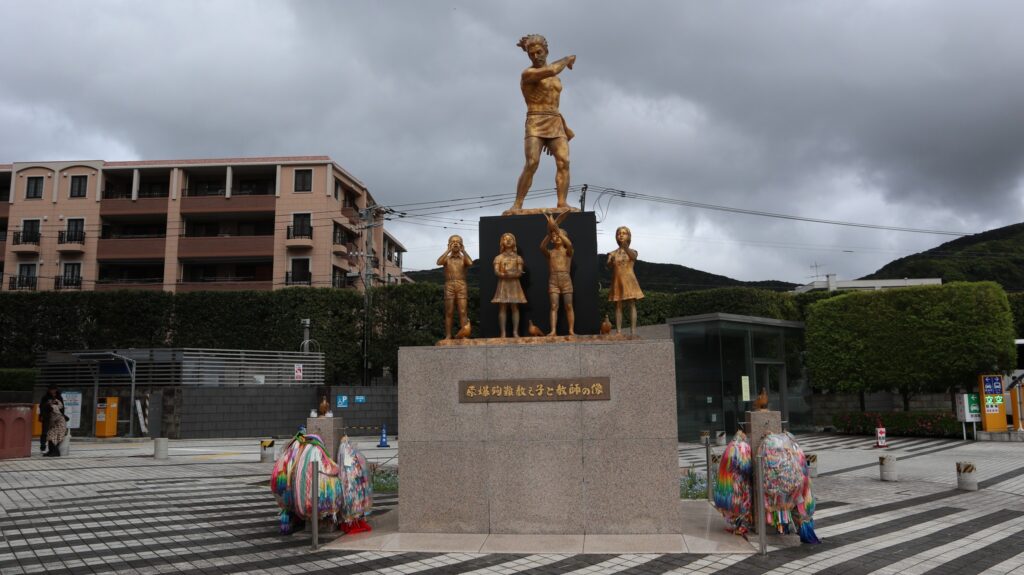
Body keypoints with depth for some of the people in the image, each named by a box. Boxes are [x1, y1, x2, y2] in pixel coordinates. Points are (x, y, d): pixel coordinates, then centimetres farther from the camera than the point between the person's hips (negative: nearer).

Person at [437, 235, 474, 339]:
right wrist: (448, 250, -10)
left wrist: (463, 250, -7)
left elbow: (470, 263, -13)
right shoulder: (446, 258, 11)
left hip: (462, 286, 0)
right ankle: (448, 335, 3)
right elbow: (439, 262, -12)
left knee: (463, 312, -7)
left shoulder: (464, 258, 11)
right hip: (449, 286, 0)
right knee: (449, 312, 0)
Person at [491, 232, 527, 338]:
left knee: (515, 307, -4)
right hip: (503, 284, -1)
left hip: (514, 284, 1)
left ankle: (515, 332, -4)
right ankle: (503, 332, -7)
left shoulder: (517, 257, 12)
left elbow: (520, 272, 1)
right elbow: (496, 272, -3)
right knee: (502, 308, -6)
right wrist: (504, 274, -22)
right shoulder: (499, 257, 9)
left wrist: (512, 274, -19)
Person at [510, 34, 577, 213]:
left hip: (556, 124, 6)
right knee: (532, 163, -21)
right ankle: (517, 205, -20)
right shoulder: (528, 74, -3)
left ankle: (562, 203, -21)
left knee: (564, 161, -14)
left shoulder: (554, 77, 21)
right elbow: (551, 70, -20)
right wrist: (567, 59, -2)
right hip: (536, 124, -6)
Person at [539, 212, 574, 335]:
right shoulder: (550, 253, 9)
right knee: (554, 306, -4)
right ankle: (553, 331, -9)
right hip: (553, 280, 1)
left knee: (568, 306, -2)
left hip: (566, 279, -1)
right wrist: (549, 231, -25)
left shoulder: (568, 252, 7)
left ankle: (571, 330, 1)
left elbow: (569, 244, -18)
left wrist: (557, 229, -23)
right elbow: (542, 247, -14)